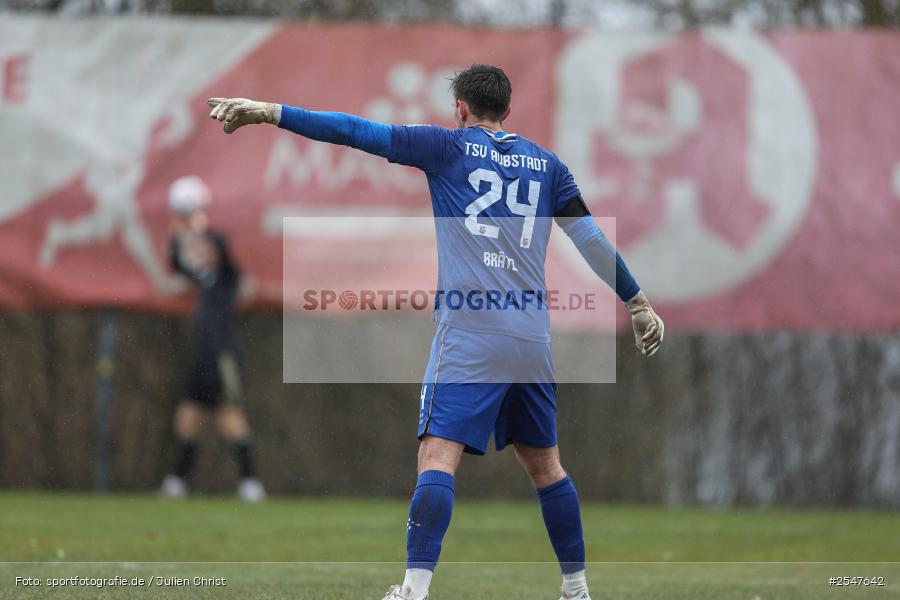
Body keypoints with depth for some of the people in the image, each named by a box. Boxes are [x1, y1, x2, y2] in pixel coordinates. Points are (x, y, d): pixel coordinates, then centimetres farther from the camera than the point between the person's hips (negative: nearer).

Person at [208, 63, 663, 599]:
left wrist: (269, 111, -1)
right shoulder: (545, 163, 16)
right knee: (544, 464, 17)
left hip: (469, 332, -5)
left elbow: (358, 132, -1)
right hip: (533, 338, 5)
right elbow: (592, 237, 17)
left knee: (439, 454, -14)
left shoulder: (449, 146, 5)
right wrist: (639, 303, 26)